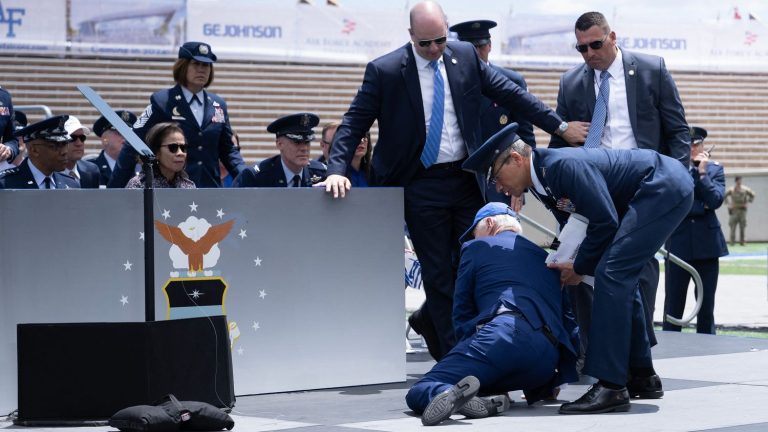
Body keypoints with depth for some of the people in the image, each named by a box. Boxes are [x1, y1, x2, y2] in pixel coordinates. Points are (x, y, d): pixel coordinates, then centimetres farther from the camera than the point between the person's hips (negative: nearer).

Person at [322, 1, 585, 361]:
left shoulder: (465, 57, 3)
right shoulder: (384, 71, -8)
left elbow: (510, 95, 6)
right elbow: (354, 124, -7)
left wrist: (560, 126, 4)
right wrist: (337, 170, -21)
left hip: (466, 179, 4)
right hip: (421, 186, -3)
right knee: (438, 273, 2)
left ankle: (430, 318, 32)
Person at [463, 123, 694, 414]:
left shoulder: (562, 165, -23)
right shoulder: (542, 181, 8)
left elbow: (605, 221, -21)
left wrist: (580, 267, -9)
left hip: (665, 187, -11)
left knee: (611, 273, -17)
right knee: (621, 278, 15)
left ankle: (611, 387, -19)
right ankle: (642, 377, 25)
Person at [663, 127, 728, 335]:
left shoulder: (714, 169, 7)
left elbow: (716, 200, -8)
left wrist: (702, 172, -10)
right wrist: (701, 206, -8)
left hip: (707, 244, 2)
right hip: (678, 242, -2)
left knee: (706, 305, 6)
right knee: (673, 305, 0)